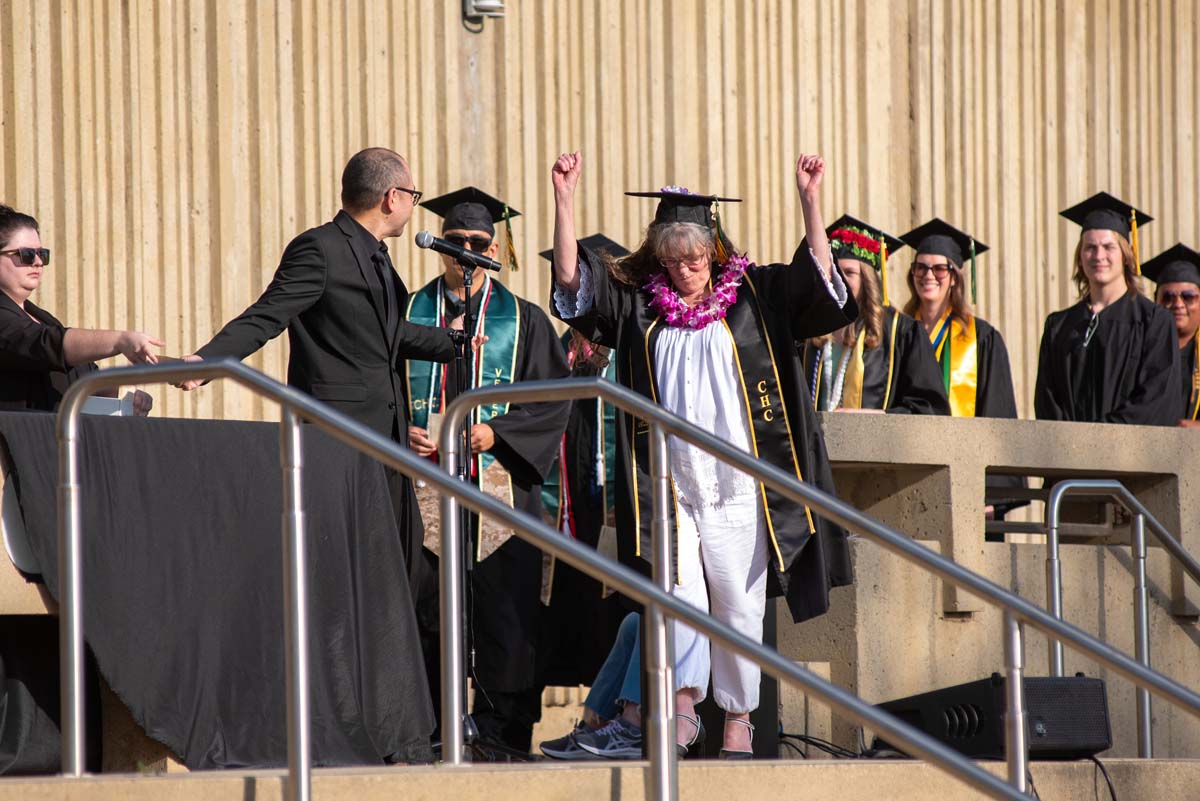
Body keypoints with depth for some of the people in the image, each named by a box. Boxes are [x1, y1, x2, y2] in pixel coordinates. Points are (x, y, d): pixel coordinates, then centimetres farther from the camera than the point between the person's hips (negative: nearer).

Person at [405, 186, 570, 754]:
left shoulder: (523, 321, 9)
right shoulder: (409, 314, 12)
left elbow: (554, 401, 3)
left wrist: (497, 432, -11)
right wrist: (402, 433, -7)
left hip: (499, 482, -1)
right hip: (425, 487, 1)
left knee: (504, 612, -4)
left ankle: (502, 730, 2)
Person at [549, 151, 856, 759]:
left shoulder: (752, 298, 7)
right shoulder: (638, 305, 9)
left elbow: (816, 278, -4)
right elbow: (572, 276, 0)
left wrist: (810, 200, -14)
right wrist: (565, 198, -9)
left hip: (737, 490, 0)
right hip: (666, 488, 0)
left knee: (738, 607, 3)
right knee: (679, 596, -14)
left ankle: (738, 716, 15)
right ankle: (683, 703, -6)